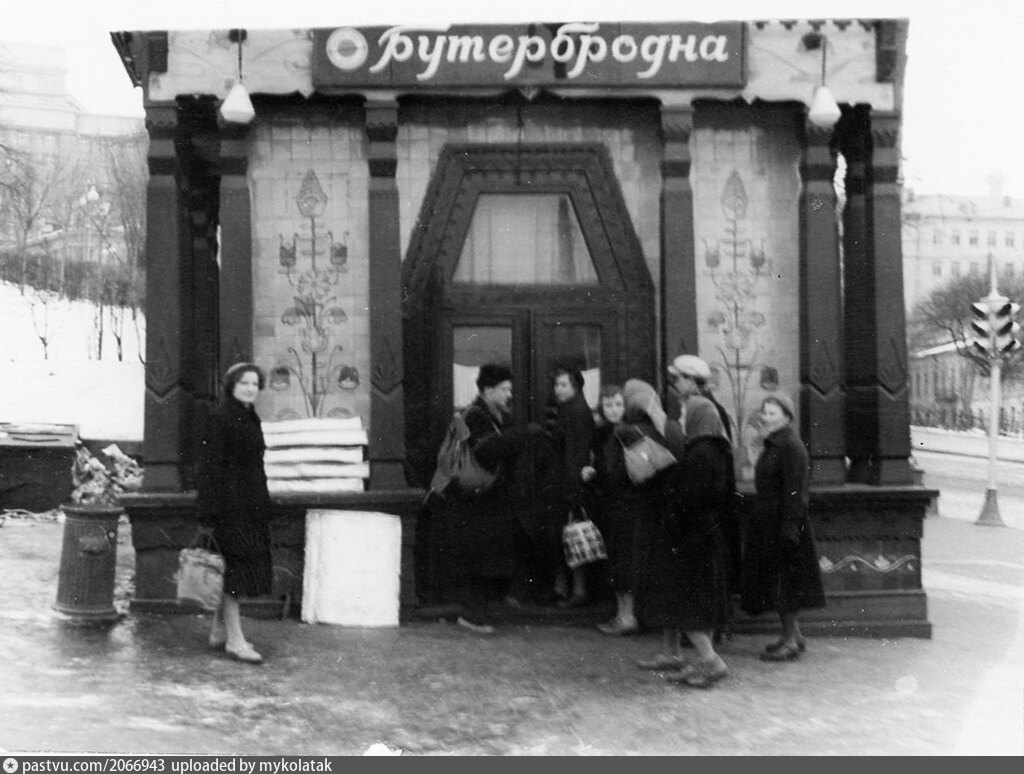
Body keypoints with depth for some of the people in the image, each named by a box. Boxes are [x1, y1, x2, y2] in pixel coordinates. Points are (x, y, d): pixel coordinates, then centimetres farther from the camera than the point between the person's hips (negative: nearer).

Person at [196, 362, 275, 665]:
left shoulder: (251, 419, 15)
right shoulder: (219, 418, -10)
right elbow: (210, 467, -14)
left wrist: (264, 506, 19)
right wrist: (208, 514, -18)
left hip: (252, 504, 8)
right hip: (230, 503, -8)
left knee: (236, 569, 12)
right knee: (236, 567, -7)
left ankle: (219, 630, 23)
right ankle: (235, 639, -2)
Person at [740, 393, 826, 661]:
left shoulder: (791, 447, -17)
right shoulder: (773, 446, 13)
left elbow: (794, 492, -21)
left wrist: (788, 528, -23)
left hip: (782, 521, -10)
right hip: (767, 522, 10)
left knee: (784, 582, -4)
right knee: (777, 580, 14)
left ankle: (791, 641, 3)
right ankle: (793, 636, 23)